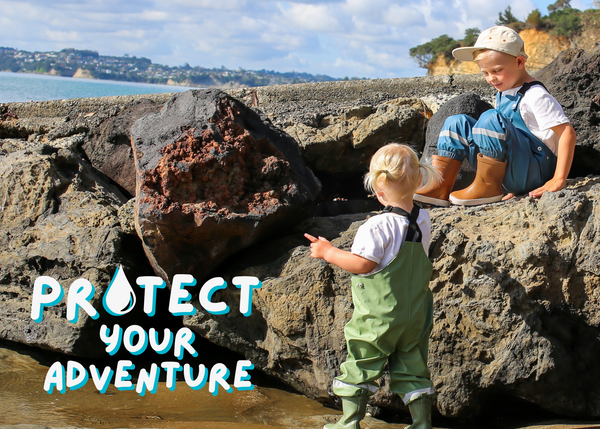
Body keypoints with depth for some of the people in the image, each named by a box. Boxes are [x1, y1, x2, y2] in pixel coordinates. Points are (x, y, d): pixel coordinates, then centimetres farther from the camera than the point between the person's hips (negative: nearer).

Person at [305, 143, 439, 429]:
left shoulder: (378, 227, -21)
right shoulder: (423, 220, 2)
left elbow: (362, 264, -21)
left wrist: (328, 252, -10)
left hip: (378, 317, -6)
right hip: (415, 316, 6)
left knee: (359, 367, 7)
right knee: (412, 368, 14)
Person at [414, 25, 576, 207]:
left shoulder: (535, 96, -14)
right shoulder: (503, 94, 13)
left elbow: (568, 133, -19)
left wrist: (559, 180, -23)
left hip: (534, 174, -9)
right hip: (506, 173, 9)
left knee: (491, 118, -30)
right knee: (457, 123, 4)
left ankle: (486, 189, -20)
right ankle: (441, 188, -7)